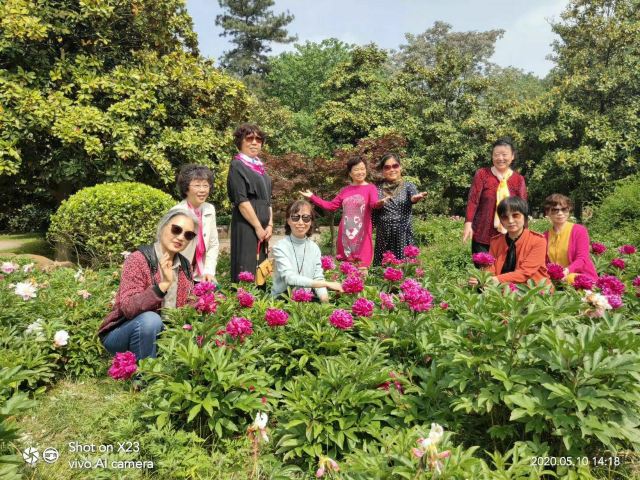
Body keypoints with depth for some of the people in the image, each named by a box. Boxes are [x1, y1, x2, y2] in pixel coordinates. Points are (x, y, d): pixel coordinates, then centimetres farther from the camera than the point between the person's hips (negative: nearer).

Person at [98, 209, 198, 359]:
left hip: (161, 334, 5)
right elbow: (128, 308, -28)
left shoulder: (185, 266, 1)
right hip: (120, 334, -5)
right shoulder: (138, 259, -17)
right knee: (150, 319, -33)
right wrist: (163, 284, -40)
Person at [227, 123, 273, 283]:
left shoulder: (260, 166, 16)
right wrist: (258, 227, -15)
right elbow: (241, 201, -15)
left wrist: (269, 225, 2)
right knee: (247, 272, -8)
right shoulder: (237, 166, -7)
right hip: (246, 226, -8)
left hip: (262, 227, 8)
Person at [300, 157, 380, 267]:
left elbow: (374, 203, -19)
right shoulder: (345, 190, 14)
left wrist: (379, 203, -44)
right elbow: (331, 206, 18)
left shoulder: (370, 188, -1)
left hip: (362, 234, -5)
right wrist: (312, 197, 17)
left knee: (362, 266, -8)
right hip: (345, 233, 5)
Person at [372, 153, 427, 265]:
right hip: (383, 236, 1)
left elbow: (412, 197, -20)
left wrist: (416, 198, -41)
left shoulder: (408, 186, 3)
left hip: (403, 235, -1)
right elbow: (372, 211, 9)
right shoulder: (378, 188, 6)